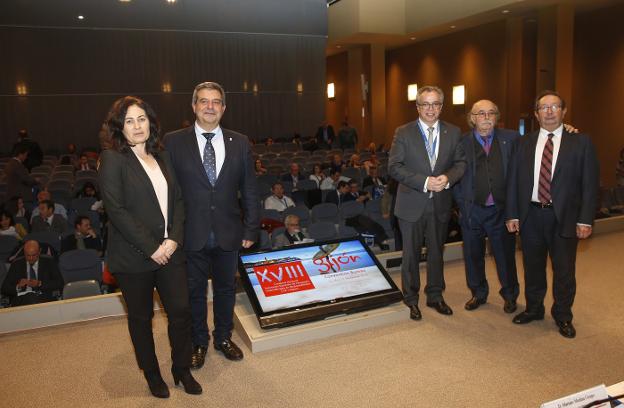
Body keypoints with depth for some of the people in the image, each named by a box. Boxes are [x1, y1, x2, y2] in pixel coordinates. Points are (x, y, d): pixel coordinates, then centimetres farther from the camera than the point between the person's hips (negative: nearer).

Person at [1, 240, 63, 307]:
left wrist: (40, 284, -11)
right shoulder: (16, 264, 17)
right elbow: (5, 288, 13)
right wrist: (18, 286, -9)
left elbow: (60, 283, 2)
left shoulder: (49, 263, 13)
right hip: (22, 298, 1)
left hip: (44, 298, -1)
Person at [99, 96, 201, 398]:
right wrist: (151, 248, -15)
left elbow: (177, 200, 8)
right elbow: (116, 210, -14)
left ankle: (182, 370, 26)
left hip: (169, 251, 4)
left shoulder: (162, 157, 10)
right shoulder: (113, 159, -7)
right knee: (141, 318, 11)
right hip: (133, 257, -4)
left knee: (181, 311, 4)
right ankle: (152, 375, 31)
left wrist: (174, 239, -6)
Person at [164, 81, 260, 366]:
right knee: (194, 291, 14)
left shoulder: (240, 143, 1)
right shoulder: (173, 142, -5)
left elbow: (249, 191, 3)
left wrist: (251, 230, 1)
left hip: (228, 233, 2)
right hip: (191, 234, -1)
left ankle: (224, 337, 39)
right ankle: (198, 342, 36)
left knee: (226, 288, 17)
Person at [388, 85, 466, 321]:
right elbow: (394, 166, -10)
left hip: (441, 204, 3)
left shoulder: (453, 133, 4)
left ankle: (435, 296, 33)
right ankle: (411, 299, 25)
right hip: (412, 204, -3)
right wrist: (424, 182, -20)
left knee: (437, 252, 16)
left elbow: (461, 162, 6)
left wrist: (448, 178, -16)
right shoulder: (403, 133, -5)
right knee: (411, 254, 9)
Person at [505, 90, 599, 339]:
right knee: (533, 267, 15)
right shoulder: (524, 143, 6)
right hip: (531, 215, 2)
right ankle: (533, 309, 34)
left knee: (564, 271, 8)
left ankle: (563, 317, 28)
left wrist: (585, 220, -9)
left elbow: (590, 184, -3)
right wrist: (512, 214, -1)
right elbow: (513, 180, 5)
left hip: (564, 218, -2)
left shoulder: (581, 143, 0)